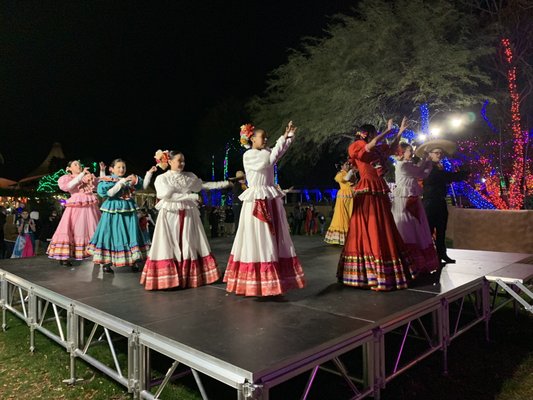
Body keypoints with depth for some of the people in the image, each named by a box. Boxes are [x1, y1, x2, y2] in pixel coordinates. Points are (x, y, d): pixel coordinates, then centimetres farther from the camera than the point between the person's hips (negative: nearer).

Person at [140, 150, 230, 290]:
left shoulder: (190, 177, 11)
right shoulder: (162, 178, -2)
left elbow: (204, 185, 16)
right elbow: (169, 196, -15)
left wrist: (226, 183, 11)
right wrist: (193, 196, -18)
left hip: (188, 215, 4)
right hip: (170, 216, -4)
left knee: (189, 245, 5)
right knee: (170, 246, -4)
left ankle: (190, 276, 10)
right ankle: (169, 278, 2)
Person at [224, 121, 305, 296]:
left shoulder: (266, 152, 17)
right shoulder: (248, 156, -5)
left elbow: (281, 150, 2)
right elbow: (268, 162, -17)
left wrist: (290, 135, -12)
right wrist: (283, 138, -14)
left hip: (272, 200, 7)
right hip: (256, 202, -7)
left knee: (275, 239, 7)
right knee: (257, 240, -4)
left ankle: (274, 278, 14)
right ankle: (256, 282, 3)